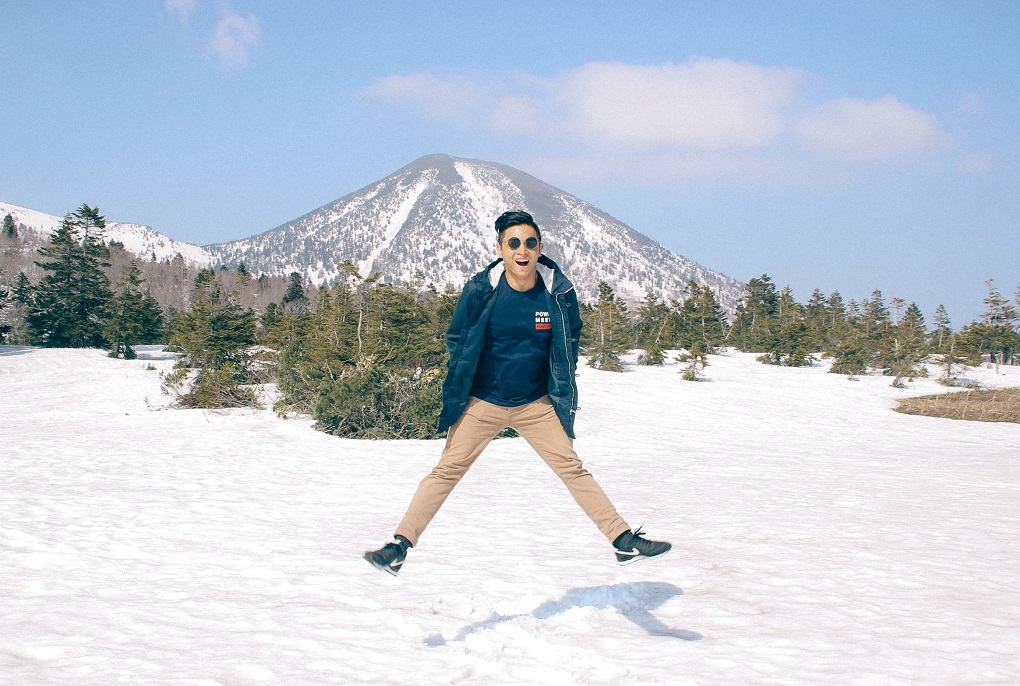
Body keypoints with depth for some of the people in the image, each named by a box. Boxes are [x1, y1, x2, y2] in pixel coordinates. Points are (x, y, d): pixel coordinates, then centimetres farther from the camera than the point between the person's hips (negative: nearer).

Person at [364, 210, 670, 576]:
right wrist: (452, 401, -1)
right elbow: (457, 343, 0)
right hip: (482, 404, -1)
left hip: (536, 404, 1)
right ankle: (400, 546, -3)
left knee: (572, 468, -1)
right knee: (446, 470, -6)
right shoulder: (480, 290, -14)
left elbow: (568, 346, 7)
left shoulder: (559, 292, -10)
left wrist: (563, 400, 5)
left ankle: (624, 541, 6)